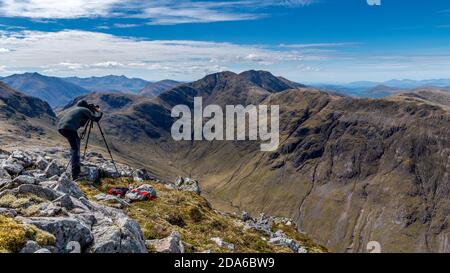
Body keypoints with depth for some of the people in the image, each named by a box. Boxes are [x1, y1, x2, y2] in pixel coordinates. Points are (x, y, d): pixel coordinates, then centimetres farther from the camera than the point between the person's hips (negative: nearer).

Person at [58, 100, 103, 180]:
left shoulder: (78, 108, 30)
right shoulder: (86, 110, 8)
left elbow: (81, 124, 36)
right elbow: (96, 119, -4)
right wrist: (99, 112, 14)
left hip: (60, 127, 9)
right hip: (69, 128, -9)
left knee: (77, 140, 27)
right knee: (75, 148, -8)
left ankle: (76, 166, 28)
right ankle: (75, 174, -17)